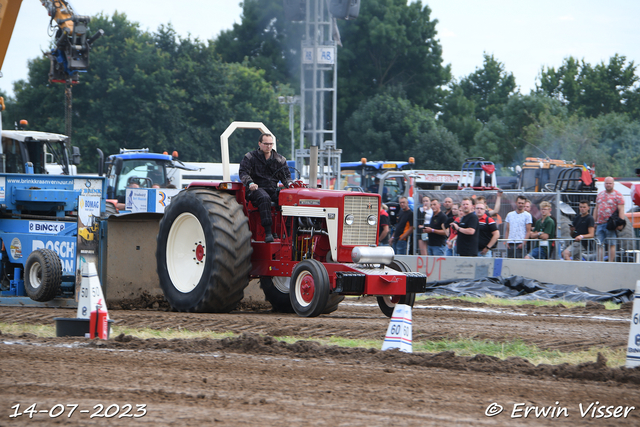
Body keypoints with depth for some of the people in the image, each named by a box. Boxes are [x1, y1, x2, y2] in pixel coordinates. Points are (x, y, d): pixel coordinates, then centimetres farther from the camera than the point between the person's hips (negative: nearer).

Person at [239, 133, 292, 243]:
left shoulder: (279, 159, 16)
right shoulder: (250, 157, 6)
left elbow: (286, 175, 16)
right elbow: (243, 172, -3)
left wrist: (289, 184, -8)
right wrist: (250, 183, -24)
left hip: (273, 189, 4)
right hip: (256, 189, -4)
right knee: (264, 198, -40)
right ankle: (267, 232, -46)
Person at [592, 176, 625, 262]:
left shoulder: (617, 195, -1)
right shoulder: (600, 194, 18)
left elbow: (621, 210, -7)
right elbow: (596, 209, 22)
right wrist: (594, 222, 17)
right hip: (600, 224, 6)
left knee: (611, 244, -3)